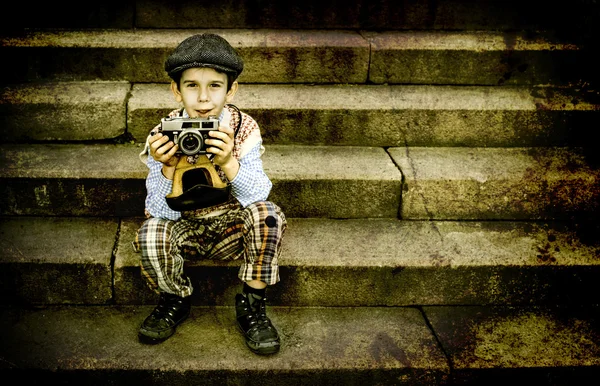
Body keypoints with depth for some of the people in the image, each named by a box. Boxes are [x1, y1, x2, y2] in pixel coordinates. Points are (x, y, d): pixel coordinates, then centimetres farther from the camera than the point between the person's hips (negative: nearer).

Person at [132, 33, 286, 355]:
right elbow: (163, 212, -17)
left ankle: (251, 305, -8)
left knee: (268, 215, -29)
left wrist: (228, 162, -39)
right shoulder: (164, 135, -14)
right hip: (184, 227, 0)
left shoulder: (244, 129, -14)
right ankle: (175, 300, 3)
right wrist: (168, 168, -35)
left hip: (232, 226, 0)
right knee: (151, 234, -30)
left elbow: (258, 197, -22)